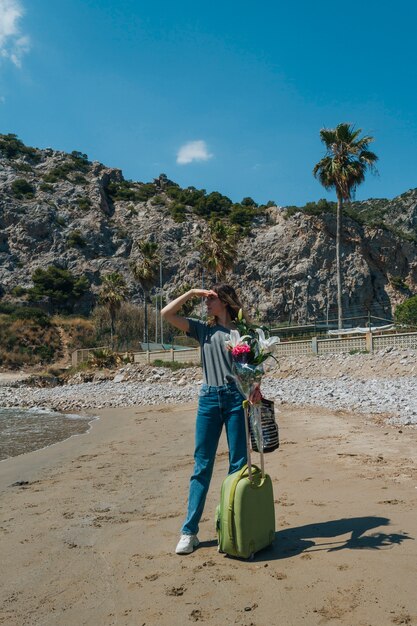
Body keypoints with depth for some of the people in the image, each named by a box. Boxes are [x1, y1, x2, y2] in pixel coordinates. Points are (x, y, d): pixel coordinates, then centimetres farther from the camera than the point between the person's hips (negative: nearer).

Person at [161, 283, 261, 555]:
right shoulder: (204, 329, 12)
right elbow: (167, 313, 7)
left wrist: (256, 388, -20)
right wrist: (192, 292, 6)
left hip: (237, 398, -2)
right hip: (209, 399, 2)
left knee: (239, 464, 5)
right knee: (202, 466, 5)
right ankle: (189, 531, 11)